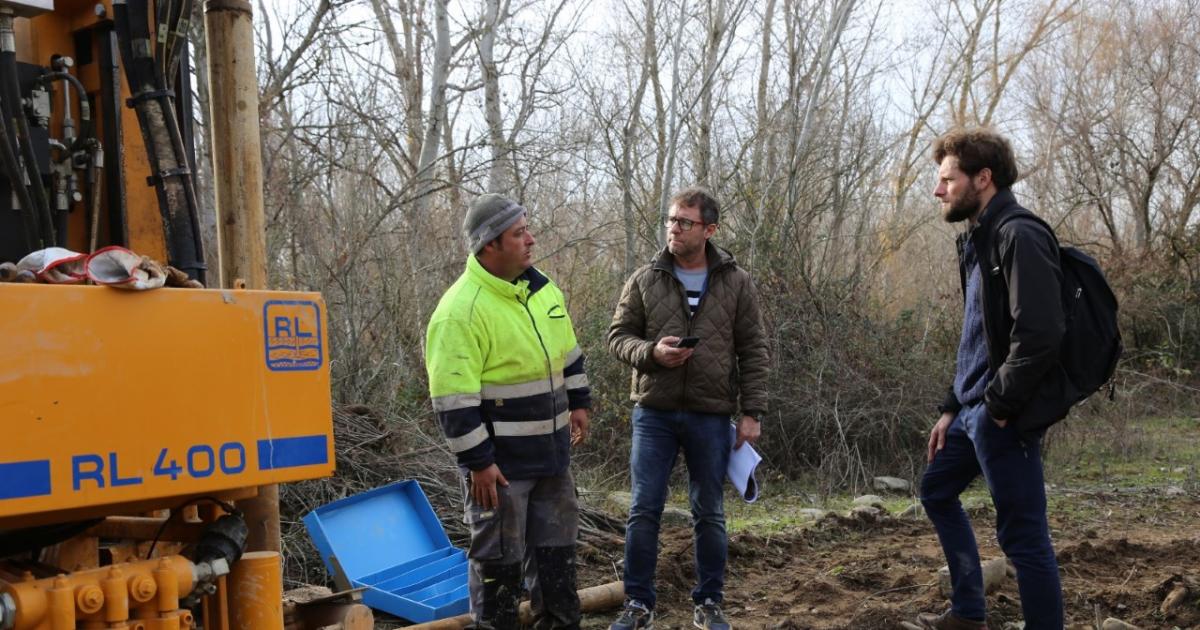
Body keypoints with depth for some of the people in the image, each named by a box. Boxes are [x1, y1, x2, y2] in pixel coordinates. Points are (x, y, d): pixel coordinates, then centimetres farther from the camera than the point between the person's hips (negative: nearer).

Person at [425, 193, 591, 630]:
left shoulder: (541, 287, 6)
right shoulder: (461, 309, -21)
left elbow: (567, 352, 20)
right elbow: (454, 399, -22)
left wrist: (579, 403, 18)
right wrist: (477, 462, -20)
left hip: (550, 451, 8)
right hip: (499, 461, -8)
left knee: (556, 545, 19)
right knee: (499, 558, 4)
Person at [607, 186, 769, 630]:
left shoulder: (736, 283, 1)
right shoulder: (645, 280, 2)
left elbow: (753, 352, 2)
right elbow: (618, 335, 5)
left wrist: (751, 412, -4)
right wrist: (651, 352, -16)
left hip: (711, 416, 0)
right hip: (654, 412, 0)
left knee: (709, 514, 9)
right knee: (644, 510, 2)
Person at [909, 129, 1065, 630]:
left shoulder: (1019, 236, -16)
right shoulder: (977, 240, 15)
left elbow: (1039, 334, -25)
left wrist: (998, 406, -18)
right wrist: (952, 407, 18)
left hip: (1004, 416, -11)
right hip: (974, 409, 11)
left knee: (1022, 534, -4)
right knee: (937, 492, 23)